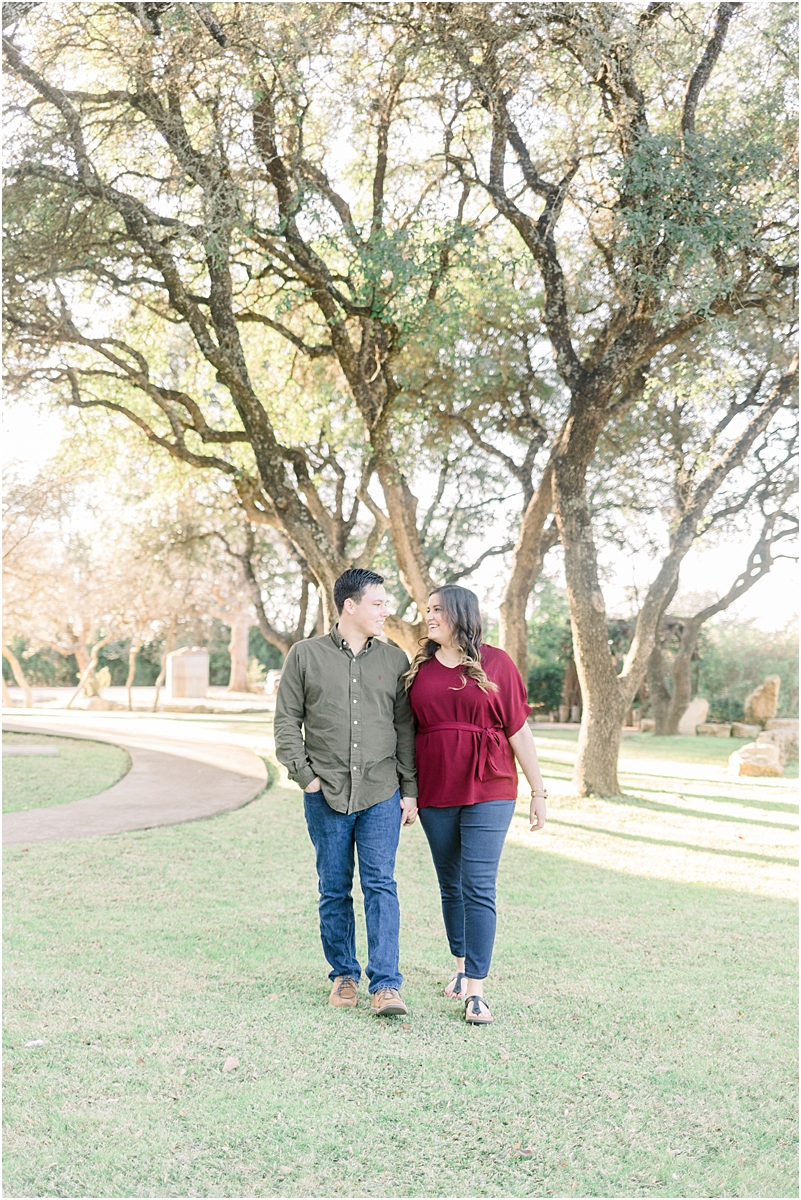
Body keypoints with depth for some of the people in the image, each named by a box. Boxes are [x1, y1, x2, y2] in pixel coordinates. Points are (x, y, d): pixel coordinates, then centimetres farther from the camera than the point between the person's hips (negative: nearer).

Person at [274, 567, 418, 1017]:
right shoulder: (306, 655, 3)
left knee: (381, 885, -6)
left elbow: (406, 729, 10)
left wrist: (410, 790, 5)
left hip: (381, 794, 0)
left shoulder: (395, 660, 8)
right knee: (334, 890, 7)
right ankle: (344, 975, 22)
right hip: (326, 794, 0)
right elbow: (287, 722, 5)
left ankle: (386, 985, -5)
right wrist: (305, 775, -4)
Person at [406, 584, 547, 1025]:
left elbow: (519, 730, -1)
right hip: (435, 793, 4)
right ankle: (462, 967, 30)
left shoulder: (495, 663, -2)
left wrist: (538, 791, 0)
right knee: (451, 886, 13)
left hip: (487, 791, -4)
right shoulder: (419, 667, 8)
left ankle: (475, 990, -6)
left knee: (479, 888, -8)